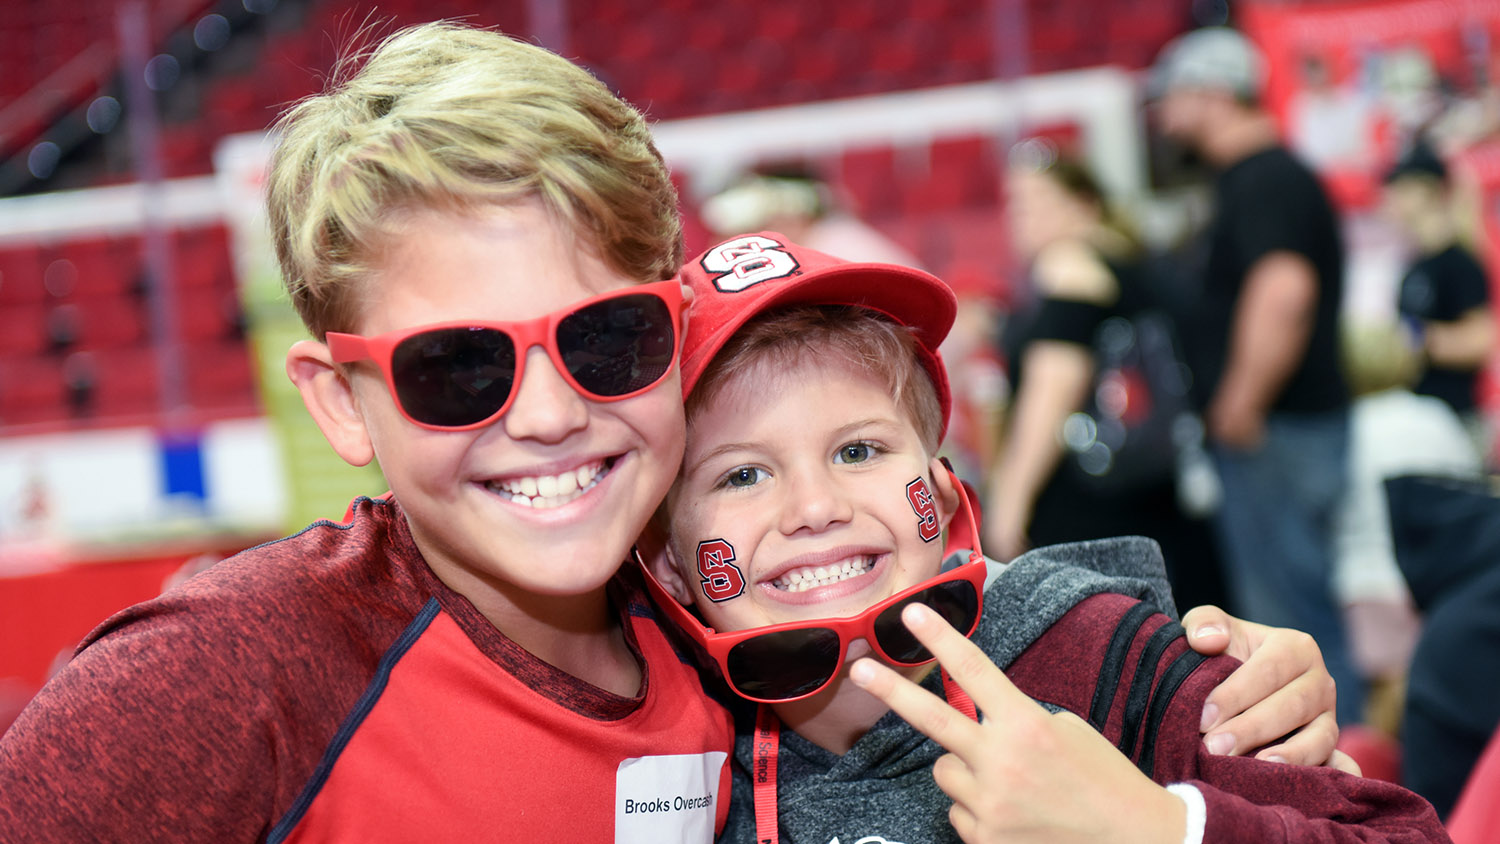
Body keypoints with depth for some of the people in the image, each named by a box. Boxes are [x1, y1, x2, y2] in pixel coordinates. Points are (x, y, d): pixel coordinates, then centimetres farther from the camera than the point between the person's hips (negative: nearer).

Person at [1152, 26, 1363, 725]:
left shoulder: (1267, 180, -15)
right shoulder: (1252, 177, 17)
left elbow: (1283, 294, -31)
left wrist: (1241, 408, -23)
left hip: (1278, 435, -10)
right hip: (1269, 437, 10)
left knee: (1292, 620, -7)